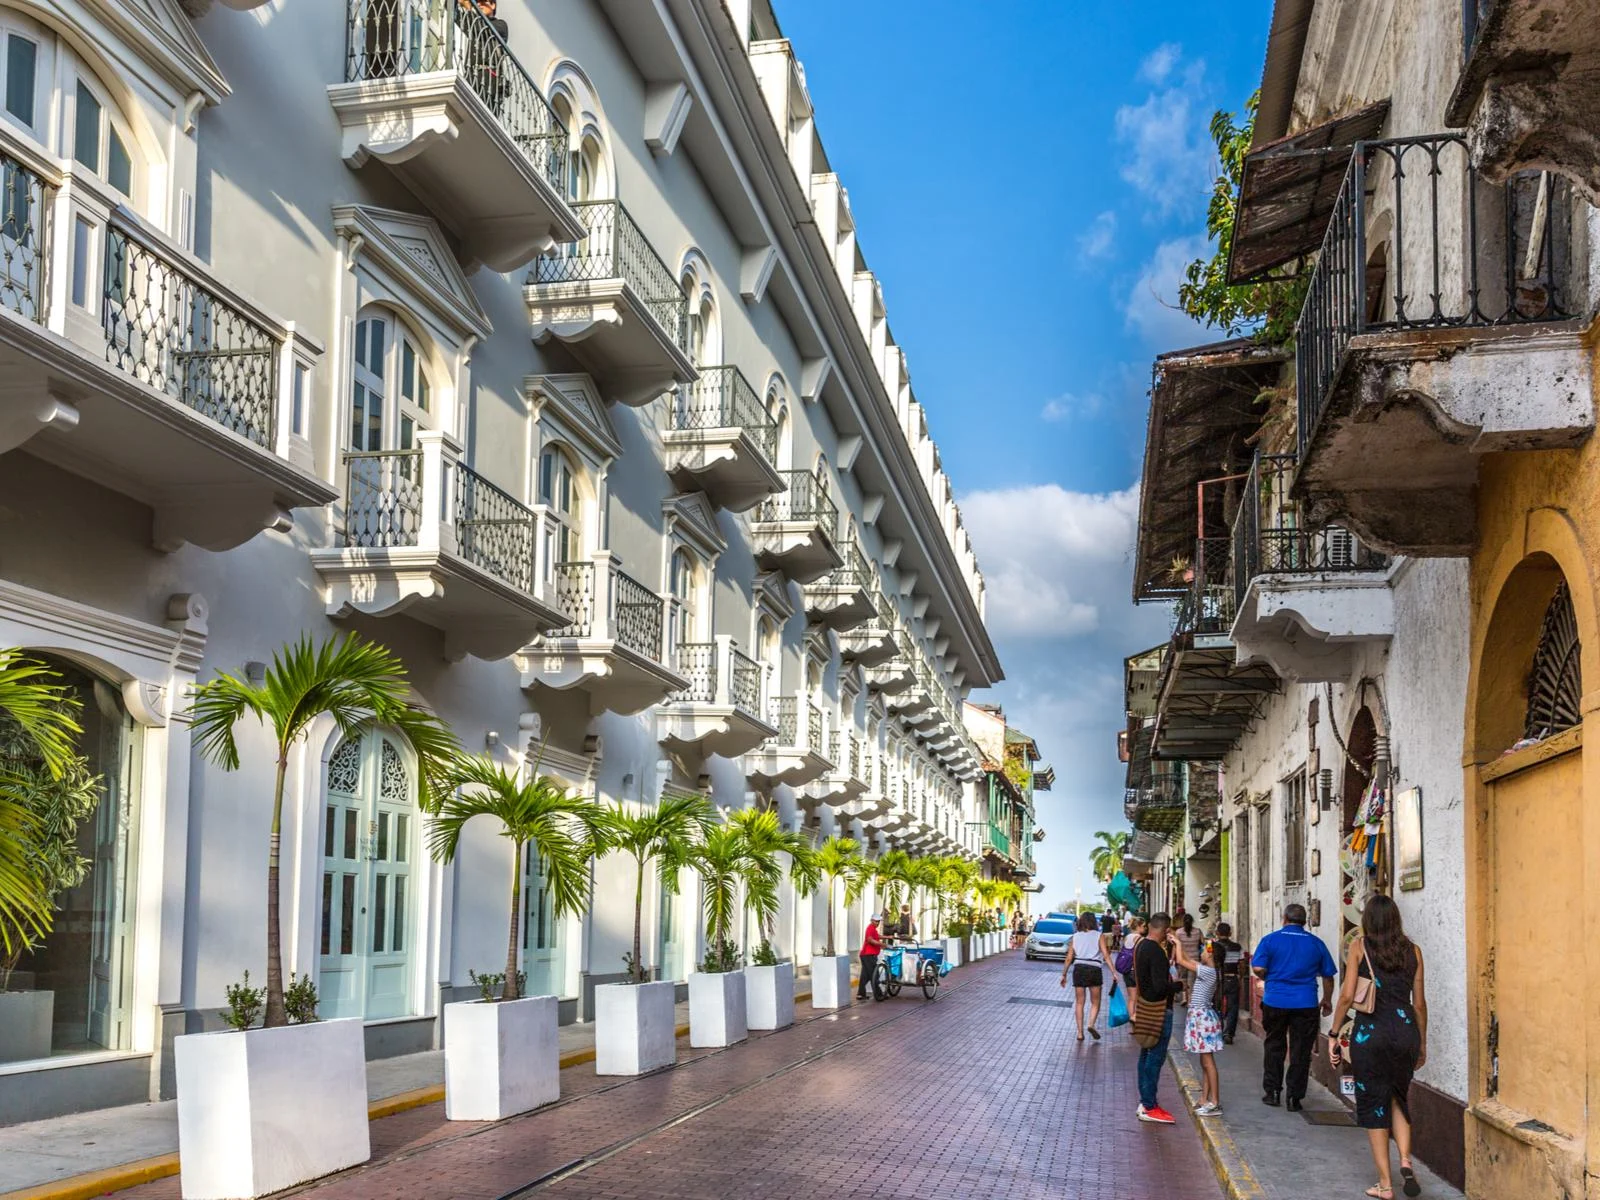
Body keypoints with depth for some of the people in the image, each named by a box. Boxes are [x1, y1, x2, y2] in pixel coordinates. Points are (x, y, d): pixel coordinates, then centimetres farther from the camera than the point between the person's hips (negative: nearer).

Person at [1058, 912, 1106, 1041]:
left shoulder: (1075, 937, 9)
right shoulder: (1099, 936, 4)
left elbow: (1069, 958, 7)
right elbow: (1105, 955, -7)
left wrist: (1064, 974, 14)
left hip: (1079, 969, 2)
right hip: (1094, 969, -2)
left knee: (1080, 1003, 11)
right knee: (1095, 1003, 11)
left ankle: (1080, 1032, 6)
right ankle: (1091, 1024, -13)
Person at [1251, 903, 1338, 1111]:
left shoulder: (1270, 940, -2)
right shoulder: (1316, 943, 5)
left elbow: (1258, 969, -10)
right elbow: (1328, 975, 10)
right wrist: (1327, 1000, 23)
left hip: (1275, 1001, 0)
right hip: (1305, 1004, 1)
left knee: (1274, 1046, 15)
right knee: (1300, 1051, 6)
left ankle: (1272, 1091, 17)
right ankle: (1295, 1097, 6)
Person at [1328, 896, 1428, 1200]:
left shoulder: (1359, 946, 0)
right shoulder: (1412, 950, 7)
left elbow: (1347, 995, -6)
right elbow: (1419, 1002, 9)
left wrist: (1334, 1035, 2)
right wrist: (1422, 1043, 20)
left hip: (1370, 1032, -3)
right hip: (1405, 1030, 3)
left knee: (1373, 1104, 6)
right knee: (1399, 1098, 21)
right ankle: (1405, 1160, 0)